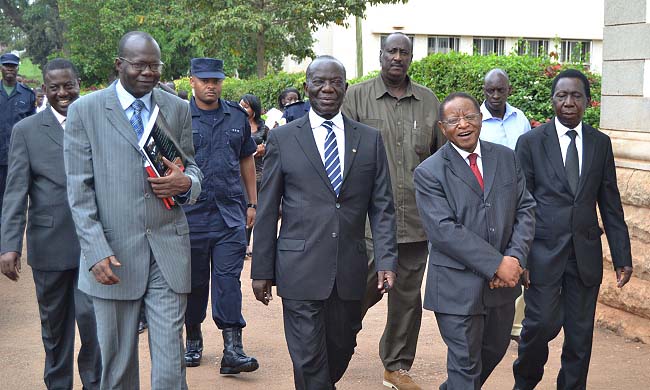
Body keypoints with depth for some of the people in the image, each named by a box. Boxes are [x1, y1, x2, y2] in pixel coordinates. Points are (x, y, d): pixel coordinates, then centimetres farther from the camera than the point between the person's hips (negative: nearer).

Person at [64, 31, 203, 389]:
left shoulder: (178, 109, 9)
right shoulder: (84, 110, 1)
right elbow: (79, 189, -1)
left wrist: (186, 182, -8)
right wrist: (96, 251, -11)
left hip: (168, 251, 1)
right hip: (112, 253, -1)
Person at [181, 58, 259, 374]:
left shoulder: (237, 116, 10)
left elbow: (247, 160, 16)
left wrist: (252, 203, 13)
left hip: (230, 214, 1)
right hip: (191, 214, -1)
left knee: (228, 279, -6)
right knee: (194, 281, 10)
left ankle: (233, 350, -8)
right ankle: (193, 339, 27)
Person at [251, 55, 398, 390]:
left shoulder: (370, 139, 7)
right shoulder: (282, 138, 2)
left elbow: (382, 207, 5)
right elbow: (267, 210, 2)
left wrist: (386, 260, -6)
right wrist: (261, 270, 1)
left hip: (350, 271, 3)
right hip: (300, 270, -2)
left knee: (341, 351, 15)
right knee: (308, 360, -1)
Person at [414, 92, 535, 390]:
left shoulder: (507, 158, 6)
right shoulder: (429, 173, -10)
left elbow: (525, 210, 4)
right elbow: (444, 230, -18)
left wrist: (515, 257, -12)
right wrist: (496, 265, -21)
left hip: (503, 279, 6)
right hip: (458, 287, -6)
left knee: (495, 349, 22)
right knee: (465, 364, 4)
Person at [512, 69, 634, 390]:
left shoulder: (601, 143, 8)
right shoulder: (531, 142, 0)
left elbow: (610, 204, 9)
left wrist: (622, 256, 6)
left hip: (585, 253, 3)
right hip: (544, 251, -3)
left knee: (581, 333, 7)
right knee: (541, 324, -5)